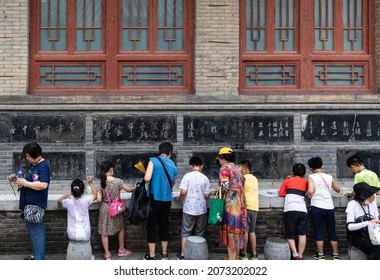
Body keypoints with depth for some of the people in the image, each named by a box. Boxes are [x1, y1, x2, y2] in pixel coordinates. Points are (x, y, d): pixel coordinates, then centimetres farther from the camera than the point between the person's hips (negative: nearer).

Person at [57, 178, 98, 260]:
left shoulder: (68, 202, -10)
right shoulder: (85, 200, -13)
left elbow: (59, 201, 14)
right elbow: (95, 195, 8)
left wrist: (67, 194, 17)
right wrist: (90, 183, 9)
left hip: (73, 235, 1)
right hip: (85, 235, -1)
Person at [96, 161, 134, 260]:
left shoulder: (101, 183, -9)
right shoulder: (117, 181, -13)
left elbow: (99, 199, -12)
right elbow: (129, 189, -3)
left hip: (104, 209, 1)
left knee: (104, 232, 9)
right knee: (120, 228, 21)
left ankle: (107, 254, 12)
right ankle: (121, 250, 30)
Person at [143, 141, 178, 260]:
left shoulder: (153, 161, -8)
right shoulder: (173, 165, 8)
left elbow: (147, 178, -19)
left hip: (154, 198, -4)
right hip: (167, 199, 4)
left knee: (152, 226, 4)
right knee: (164, 225, 14)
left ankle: (152, 256, 7)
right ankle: (164, 253, 21)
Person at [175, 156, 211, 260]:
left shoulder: (187, 176, -9)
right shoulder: (205, 178, -2)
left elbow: (183, 192, -14)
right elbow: (207, 196, -1)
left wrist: (179, 199, 6)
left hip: (189, 209, -2)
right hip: (201, 209, 2)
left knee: (185, 232, 9)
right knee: (200, 233, 13)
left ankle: (183, 254, 12)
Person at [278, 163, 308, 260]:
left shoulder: (288, 181, 16)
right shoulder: (305, 182, 21)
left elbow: (280, 193, 15)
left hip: (290, 210, -1)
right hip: (302, 210, 1)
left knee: (290, 235, 4)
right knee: (302, 234, 2)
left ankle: (295, 255, -10)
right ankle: (300, 256, -2)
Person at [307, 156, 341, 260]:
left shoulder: (311, 177, -4)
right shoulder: (329, 177, 8)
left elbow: (310, 191, -19)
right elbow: (338, 190, 22)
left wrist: (309, 196, 2)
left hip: (317, 207, -3)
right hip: (329, 207, 3)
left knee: (318, 231, 6)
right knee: (332, 231, 13)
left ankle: (320, 255, 10)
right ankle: (335, 254, 19)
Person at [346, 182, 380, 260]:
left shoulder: (373, 203, 6)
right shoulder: (353, 204, -11)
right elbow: (350, 226, -16)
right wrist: (368, 223, -25)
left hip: (371, 235, 5)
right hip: (357, 236, -5)